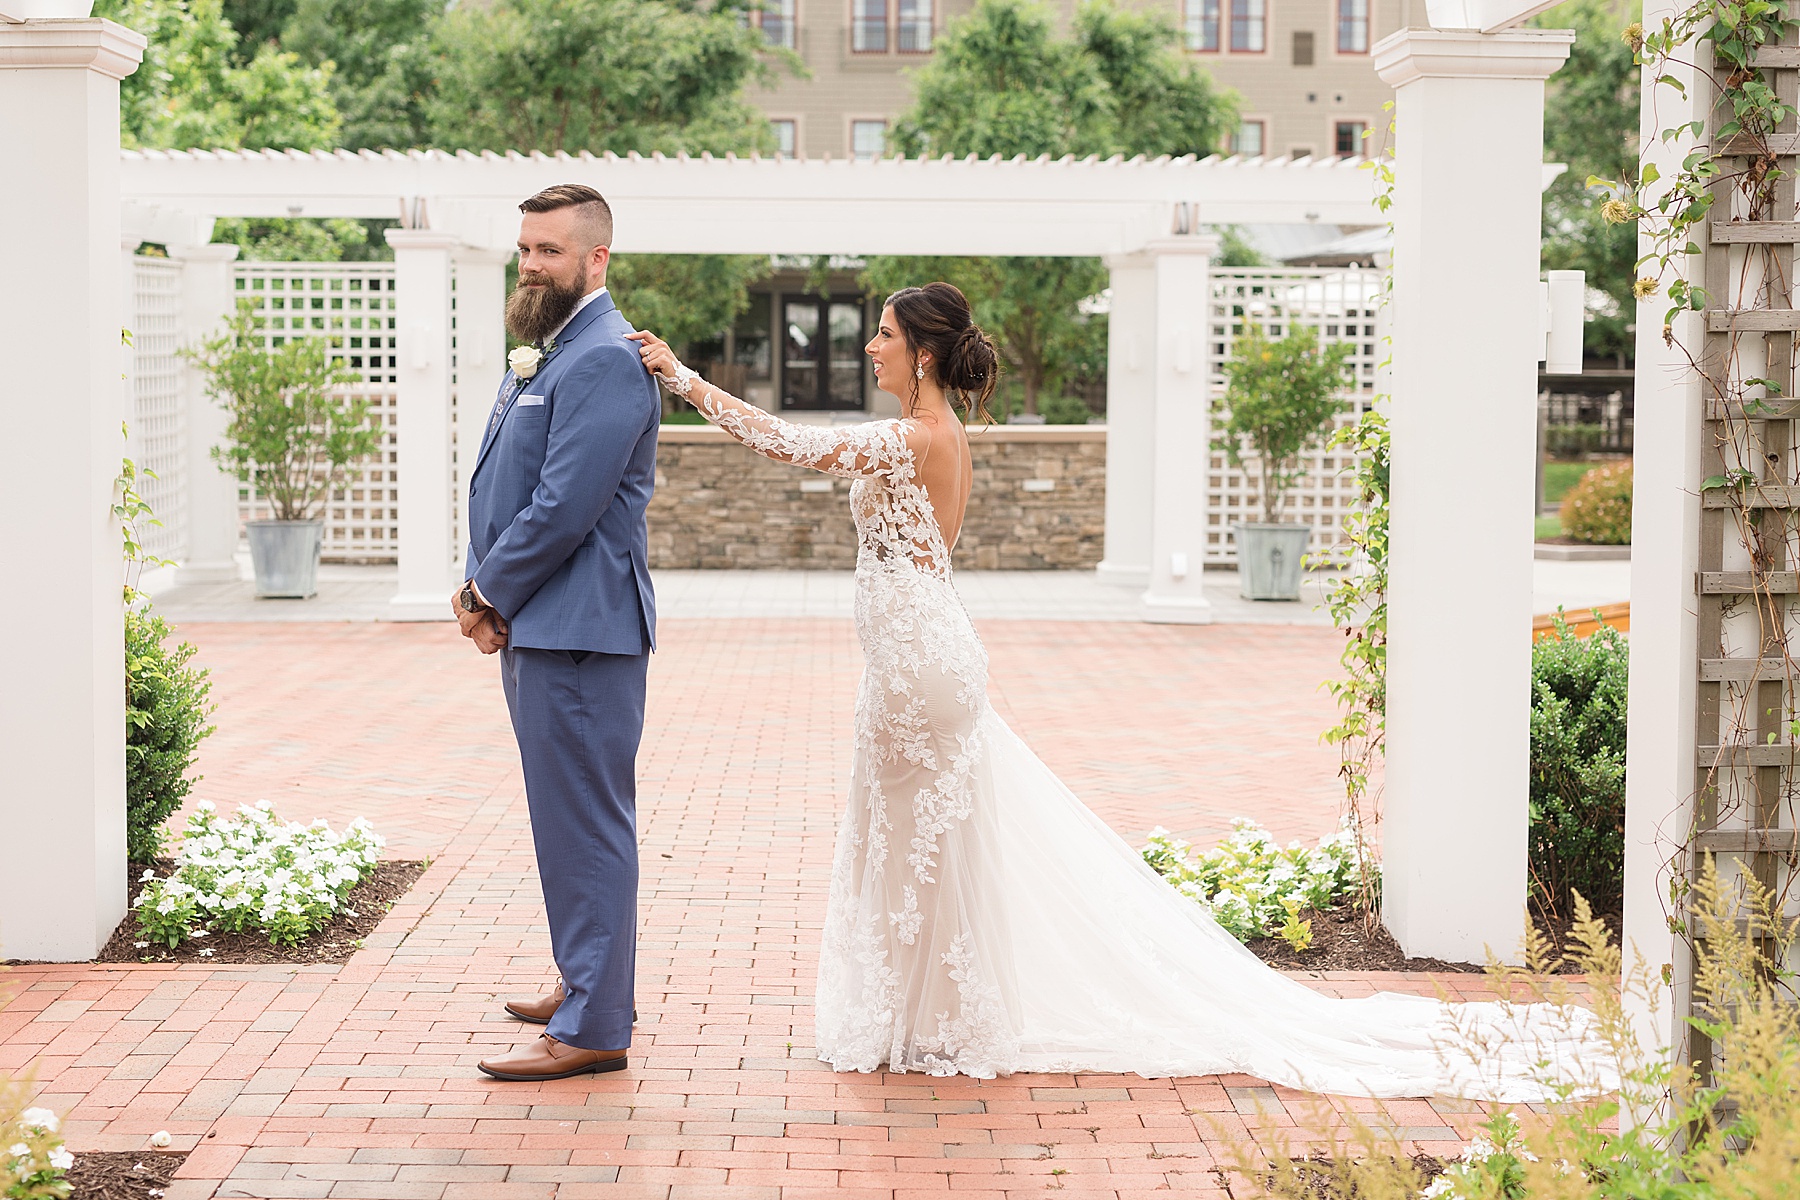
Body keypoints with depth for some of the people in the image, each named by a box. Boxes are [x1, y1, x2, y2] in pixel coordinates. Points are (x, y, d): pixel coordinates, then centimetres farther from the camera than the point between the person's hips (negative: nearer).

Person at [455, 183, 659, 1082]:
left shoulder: (605, 361, -16)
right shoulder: (541, 353, 17)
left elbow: (564, 508, -22)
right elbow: (501, 488, 19)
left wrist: (489, 597, -10)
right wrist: (482, 591, 4)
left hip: (578, 628, -10)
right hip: (531, 625, 10)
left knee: (585, 824, -6)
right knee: (568, 818, 19)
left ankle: (593, 1029, 0)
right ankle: (584, 982, 32)